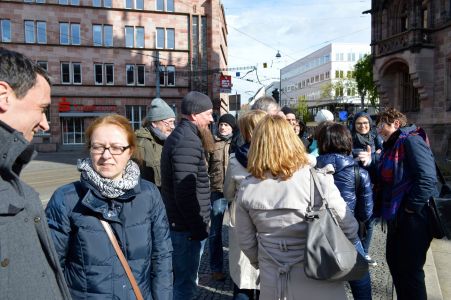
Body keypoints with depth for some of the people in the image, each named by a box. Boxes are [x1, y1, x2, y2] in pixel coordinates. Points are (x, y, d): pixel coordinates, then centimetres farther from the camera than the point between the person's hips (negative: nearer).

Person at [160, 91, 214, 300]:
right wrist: (199, 227, -17)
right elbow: (185, 192, -26)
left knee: (181, 279, 22)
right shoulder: (188, 142, -20)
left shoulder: (181, 136, 13)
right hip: (187, 227, -10)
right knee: (185, 283, 4)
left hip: (181, 223, 10)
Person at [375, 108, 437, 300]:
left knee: (410, 270, 3)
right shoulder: (391, 145, 13)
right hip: (395, 216, 9)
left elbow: (428, 178, -25)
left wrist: (410, 209, -20)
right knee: (393, 261, 20)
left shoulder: (411, 140, -15)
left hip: (412, 218, -9)